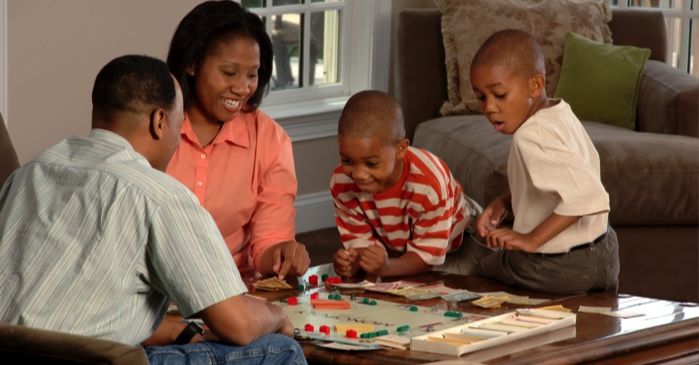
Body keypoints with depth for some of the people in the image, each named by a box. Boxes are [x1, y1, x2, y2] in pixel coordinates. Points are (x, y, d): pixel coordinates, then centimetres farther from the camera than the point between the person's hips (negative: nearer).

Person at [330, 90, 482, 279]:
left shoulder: (429, 185, -40)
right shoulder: (341, 183, -27)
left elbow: (428, 253, -33)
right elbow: (361, 240, -17)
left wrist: (386, 268, -53)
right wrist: (354, 262, -42)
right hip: (395, 253, 3)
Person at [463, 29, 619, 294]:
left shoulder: (531, 137, -27)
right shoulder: (561, 113, 1)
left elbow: (587, 196, -38)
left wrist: (531, 240, -32)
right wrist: (505, 203, 3)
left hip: (557, 270, -8)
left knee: (469, 257, 12)